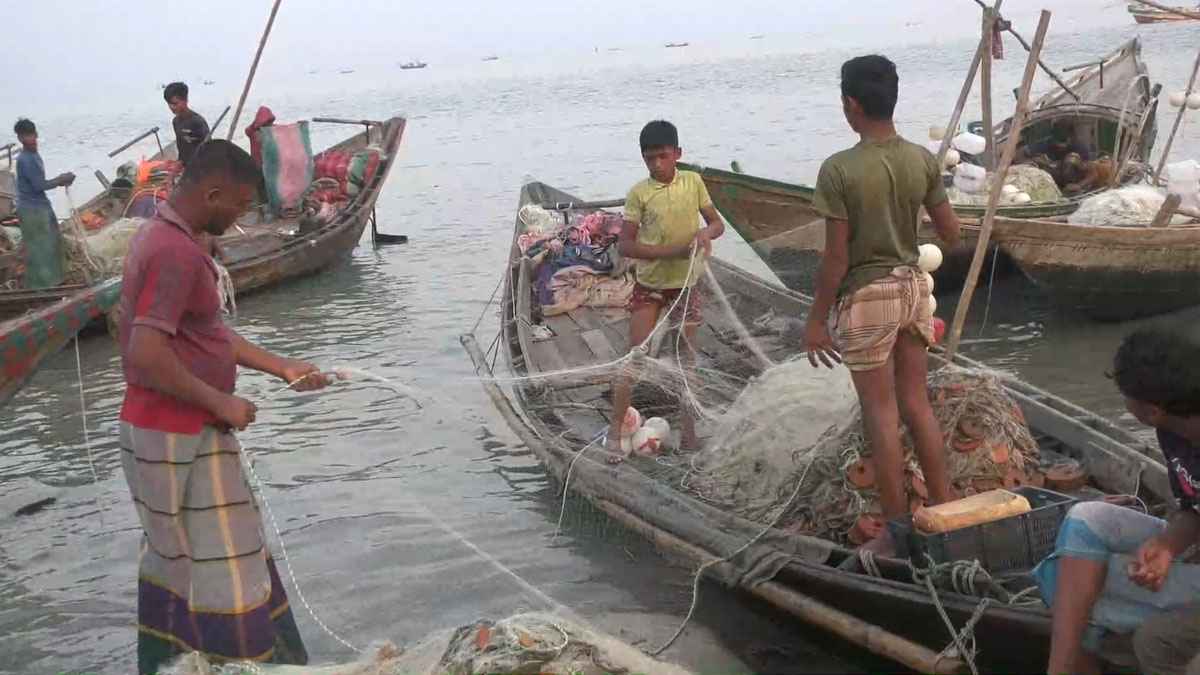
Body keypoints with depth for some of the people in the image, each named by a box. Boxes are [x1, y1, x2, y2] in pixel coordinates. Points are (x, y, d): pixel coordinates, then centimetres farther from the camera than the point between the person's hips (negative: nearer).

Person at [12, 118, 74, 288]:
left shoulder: (34, 155, 9)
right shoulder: (25, 160, -22)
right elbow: (39, 185, -23)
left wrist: (59, 180, 3)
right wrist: (61, 180, -12)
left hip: (41, 206, 10)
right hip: (32, 209, -10)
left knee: (52, 243, 18)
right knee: (38, 248, -2)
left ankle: (49, 281, 31)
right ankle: (39, 286, 8)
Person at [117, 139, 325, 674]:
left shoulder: (163, 237, 10)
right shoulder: (177, 252, -23)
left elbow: (205, 333, 16)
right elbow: (147, 356, -30)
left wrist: (282, 367, 13)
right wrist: (221, 402, -20)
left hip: (169, 431, 10)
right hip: (178, 439, -10)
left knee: (173, 553, 20)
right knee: (220, 562, 0)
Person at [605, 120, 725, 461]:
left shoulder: (693, 182, -5)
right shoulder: (639, 193, -11)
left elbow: (717, 223, 2)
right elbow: (625, 245, -14)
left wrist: (706, 232, -22)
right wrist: (669, 251, -24)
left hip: (685, 283, 2)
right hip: (649, 284, -2)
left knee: (687, 356, 11)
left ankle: (688, 427, 23)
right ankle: (615, 430, 7)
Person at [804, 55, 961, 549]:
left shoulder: (840, 170, -18)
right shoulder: (923, 160, -2)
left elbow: (836, 256, -16)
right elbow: (951, 235, 5)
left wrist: (816, 319, -7)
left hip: (867, 296, -5)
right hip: (912, 287, 6)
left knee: (881, 414, 4)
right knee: (917, 404, 17)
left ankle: (898, 531, 13)